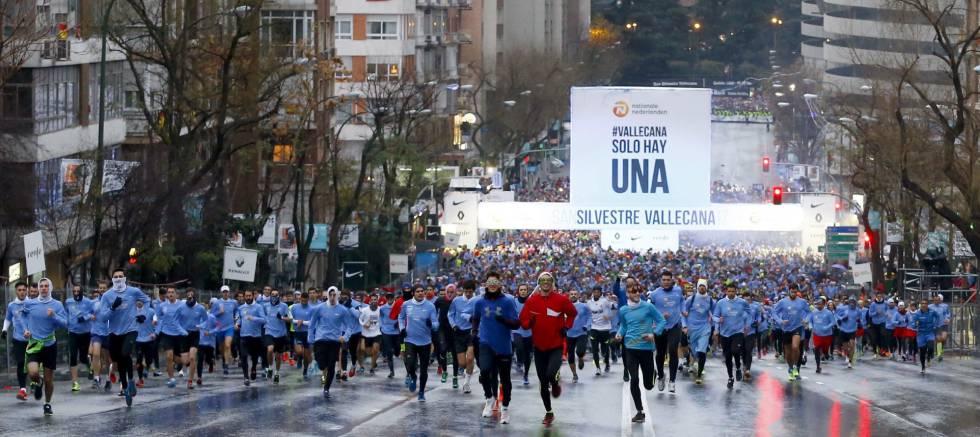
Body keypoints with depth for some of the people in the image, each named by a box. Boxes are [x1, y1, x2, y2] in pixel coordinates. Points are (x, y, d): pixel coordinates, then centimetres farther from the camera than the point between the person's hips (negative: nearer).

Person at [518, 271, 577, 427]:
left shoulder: (561, 300, -7)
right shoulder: (531, 301, -3)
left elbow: (572, 313, 10)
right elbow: (523, 321, 0)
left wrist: (566, 326, -2)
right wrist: (529, 323, -21)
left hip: (556, 345, -3)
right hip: (539, 346, 3)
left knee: (551, 374, -26)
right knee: (543, 383, 9)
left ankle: (556, 383, 12)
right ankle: (548, 413, 26)